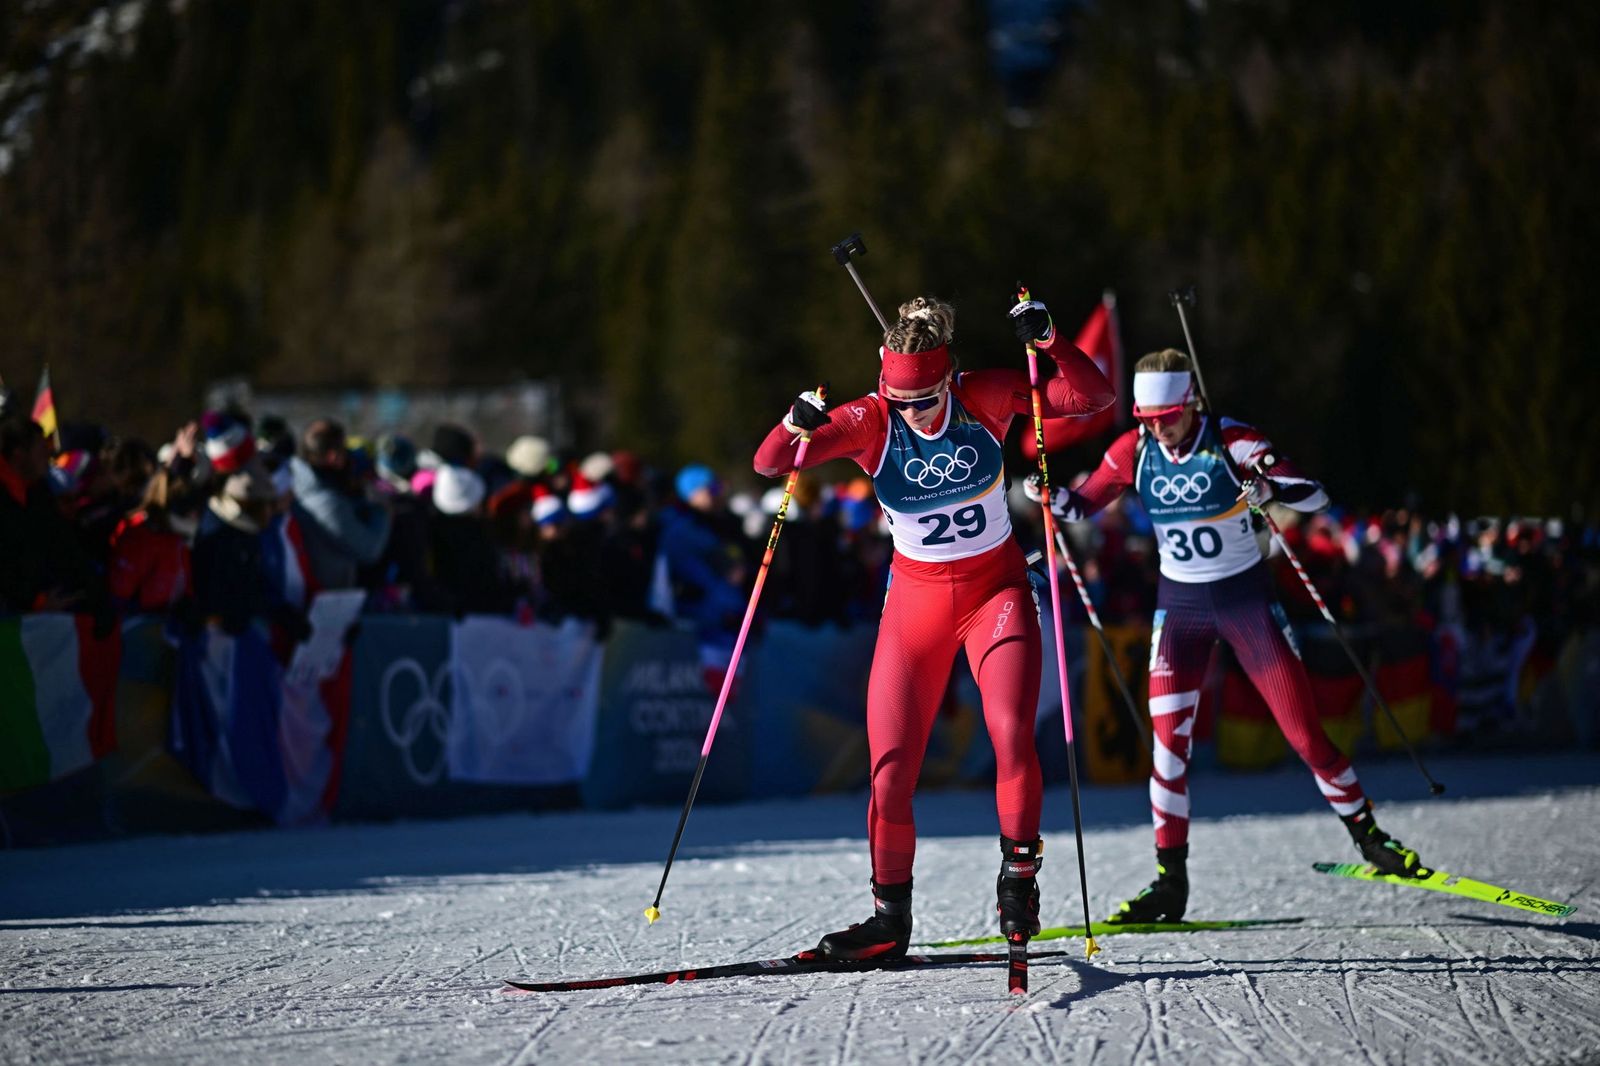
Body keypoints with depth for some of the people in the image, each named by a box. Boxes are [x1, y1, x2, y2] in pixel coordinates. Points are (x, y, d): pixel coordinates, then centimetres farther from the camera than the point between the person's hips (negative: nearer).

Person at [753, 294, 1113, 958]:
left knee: (1011, 735, -23)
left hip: (995, 591, -1)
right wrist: (796, 425, -39)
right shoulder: (870, 422, -13)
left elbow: (1092, 396, -15)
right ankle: (890, 920, 12)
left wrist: (1046, 340, -32)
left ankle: (1019, 879, -3)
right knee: (890, 772, -4)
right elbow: (770, 464, -18)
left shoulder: (984, 399, -13)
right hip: (915, 600, 1)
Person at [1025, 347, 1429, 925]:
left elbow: (1314, 494, -20)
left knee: (1303, 730, -3)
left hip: (1246, 595, -2)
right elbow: (1082, 506, 7)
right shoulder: (1134, 451, -6)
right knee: (1168, 736, -9)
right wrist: (1049, 494, -15)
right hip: (1179, 602, 2)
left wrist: (1269, 488, -41)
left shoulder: (1231, 442, -16)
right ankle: (1171, 880, -3)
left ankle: (1367, 834, 18)